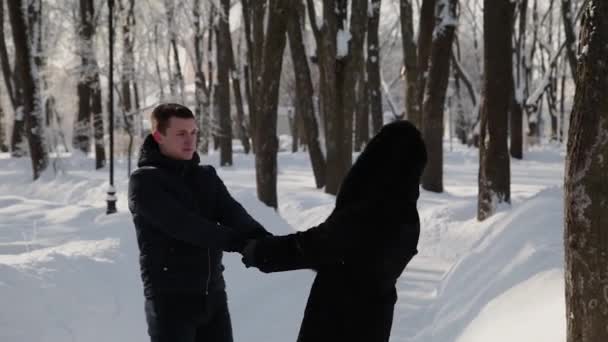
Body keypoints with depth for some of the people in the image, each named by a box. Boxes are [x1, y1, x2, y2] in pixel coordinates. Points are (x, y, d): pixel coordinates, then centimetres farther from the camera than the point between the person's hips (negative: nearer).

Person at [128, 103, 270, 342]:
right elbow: (181, 224, -21)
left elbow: (232, 214, -5)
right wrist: (239, 242, -31)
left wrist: (263, 241, -27)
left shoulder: (206, 176, 12)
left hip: (213, 295, 6)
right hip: (170, 299, -6)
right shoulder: (144, 181, -7)